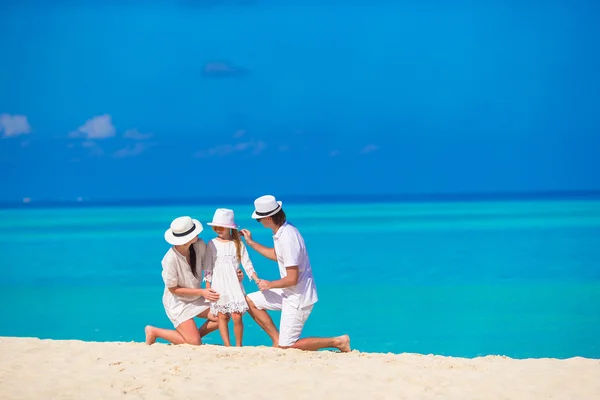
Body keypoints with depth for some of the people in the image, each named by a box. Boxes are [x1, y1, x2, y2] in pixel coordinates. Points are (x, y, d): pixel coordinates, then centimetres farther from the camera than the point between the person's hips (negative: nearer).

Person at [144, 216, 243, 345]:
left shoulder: (199, 246, -16)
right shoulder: (171, 259, -30)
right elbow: (173, 289, -18)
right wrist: (202, 292, -21)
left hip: (196, 298, 6)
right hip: (178, 302, -6)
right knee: (195, 343, -11)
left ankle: (193, 335, 9)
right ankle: (154, 331, 6)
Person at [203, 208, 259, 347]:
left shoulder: (238, 244, 3)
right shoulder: (212, 244, 4)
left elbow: (247, 264, 3)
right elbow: (208, 268, 6)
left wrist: (257, 280, -7)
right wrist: (208, 287, 3)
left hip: (234, 285, -1)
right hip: (218, 286, 1)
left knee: (237, 317, -8)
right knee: (222, 316, -1)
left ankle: (239, 345, 5)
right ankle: (227, 346, 3)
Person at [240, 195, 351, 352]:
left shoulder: (287, 238, -27)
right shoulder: (283, 231, 2)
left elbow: (292, 279, -26)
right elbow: (276, 255, 25)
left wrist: (269, 285, -10)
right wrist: (251, 243, 23)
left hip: (298, 298, -10)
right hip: (289, 294, 10)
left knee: (287, 347, -3)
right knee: (250, 301, 12)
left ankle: (337, 342, 3)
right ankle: (277, 339, 14)